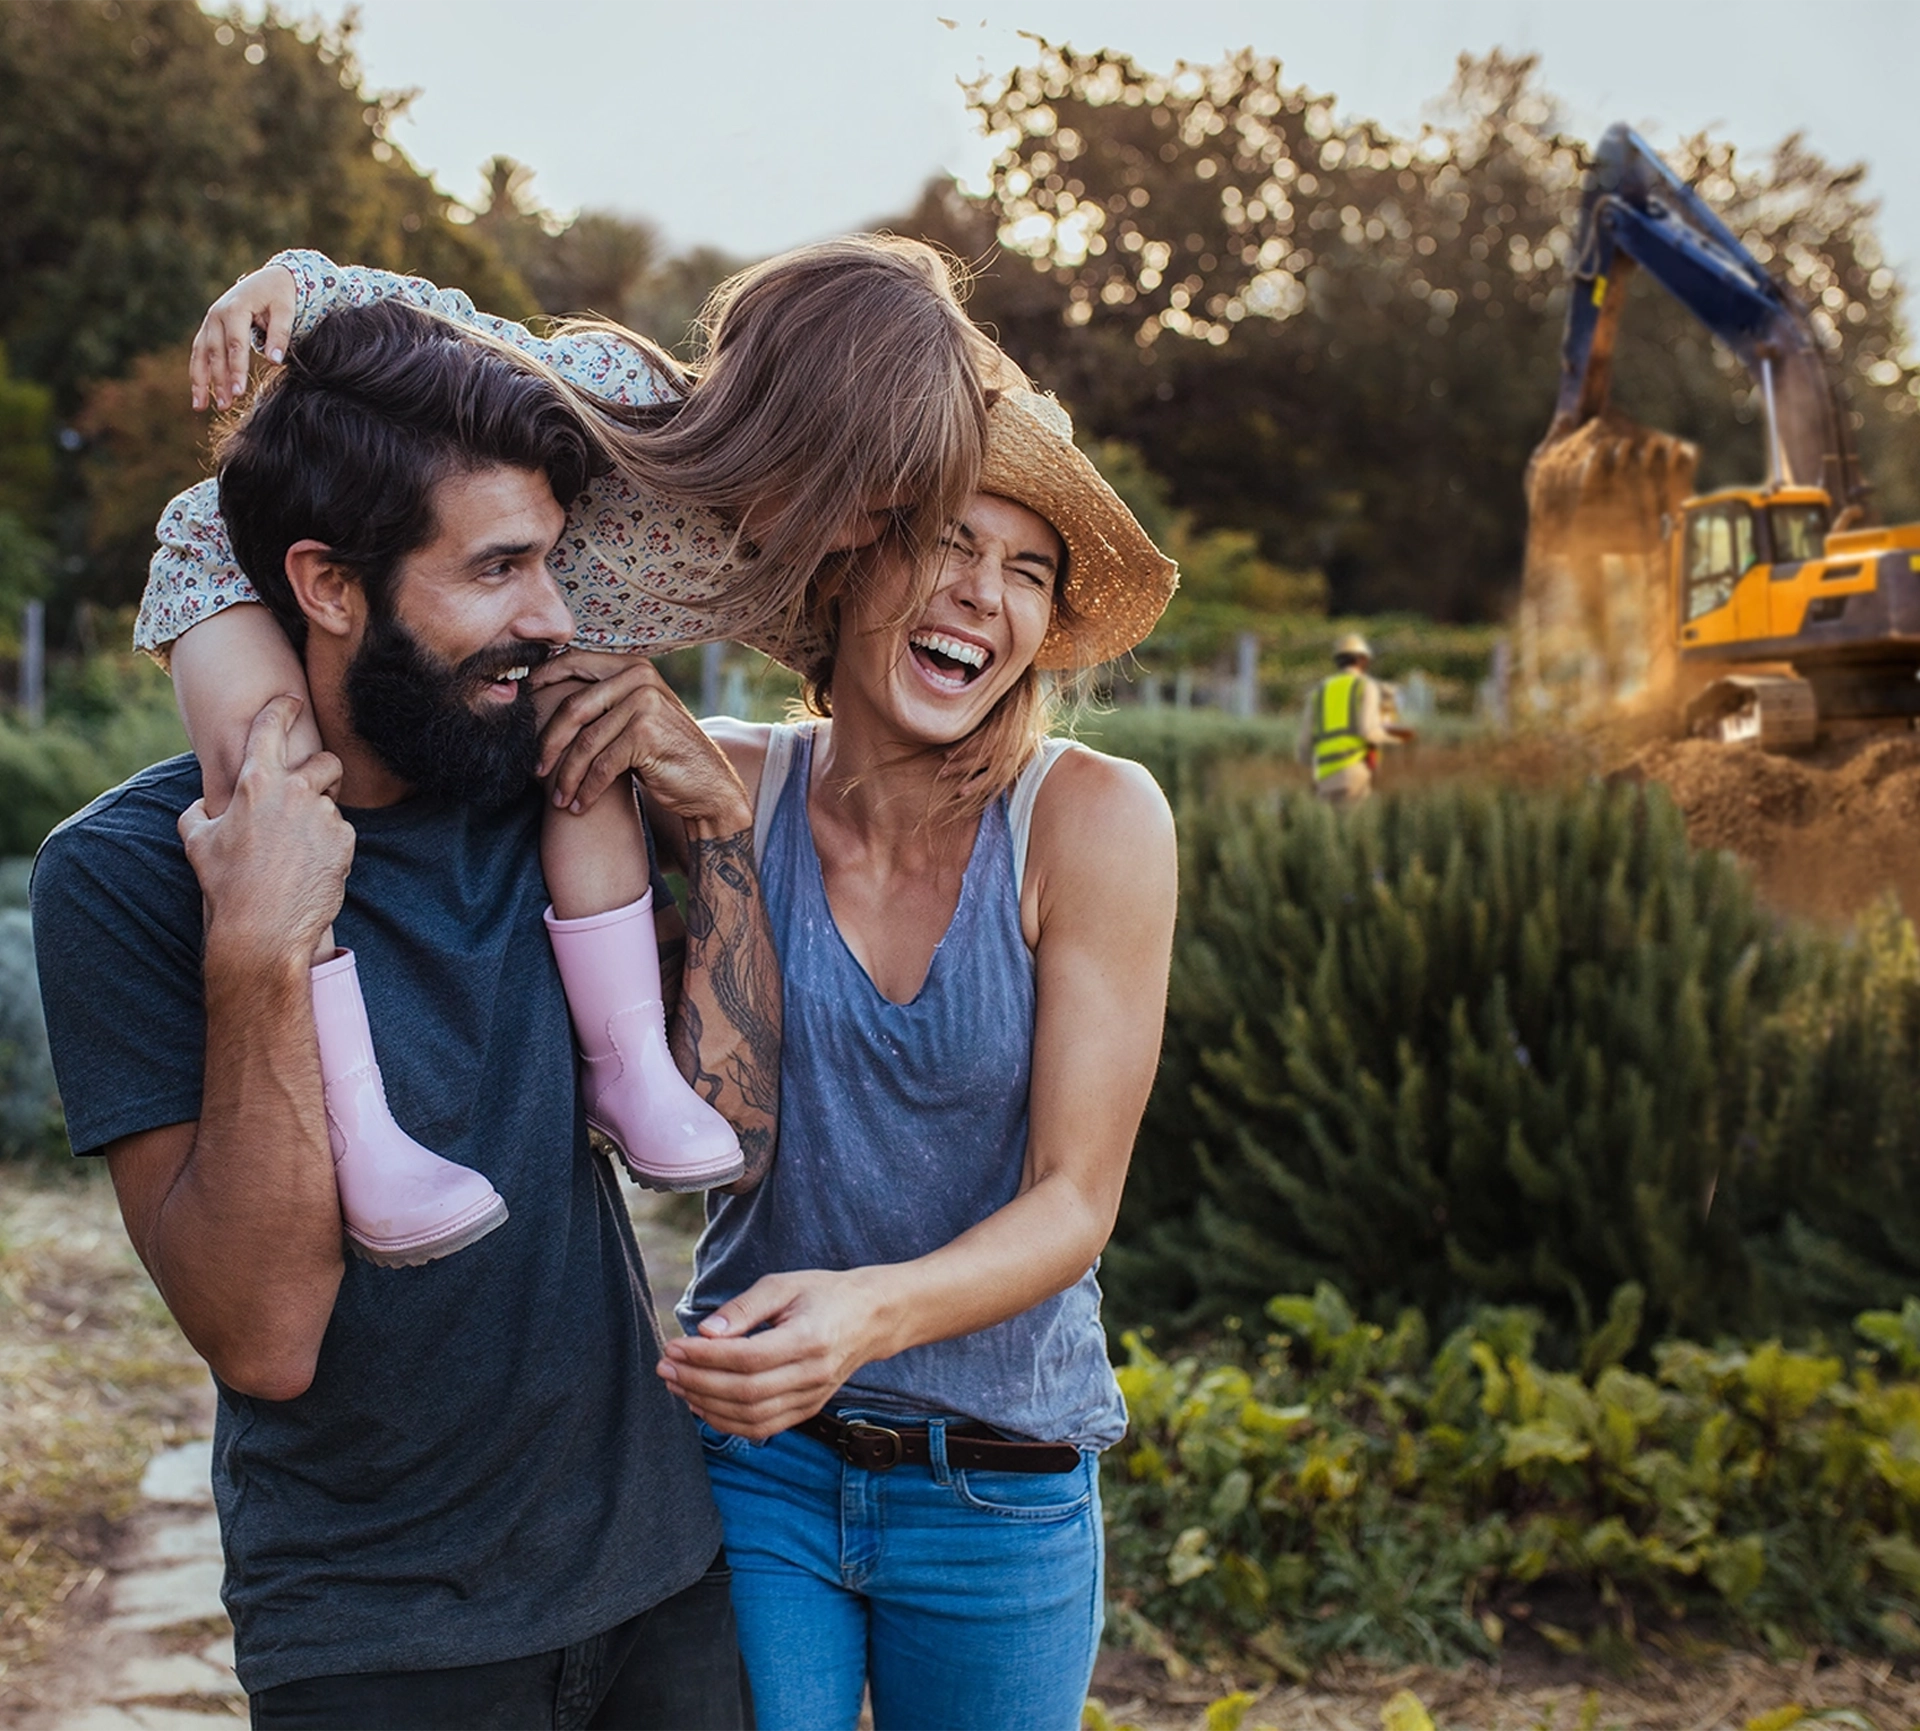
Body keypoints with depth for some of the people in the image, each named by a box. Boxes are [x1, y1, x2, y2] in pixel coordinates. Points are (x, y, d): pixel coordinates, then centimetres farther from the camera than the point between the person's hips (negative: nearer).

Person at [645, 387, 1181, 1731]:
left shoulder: (1093, 817, -15)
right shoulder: (733, 788, -9)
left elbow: (1074, 1203, -15)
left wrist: (870, 1312, -34)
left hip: (1006, 1491, 0)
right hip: (751, 1459, 1)